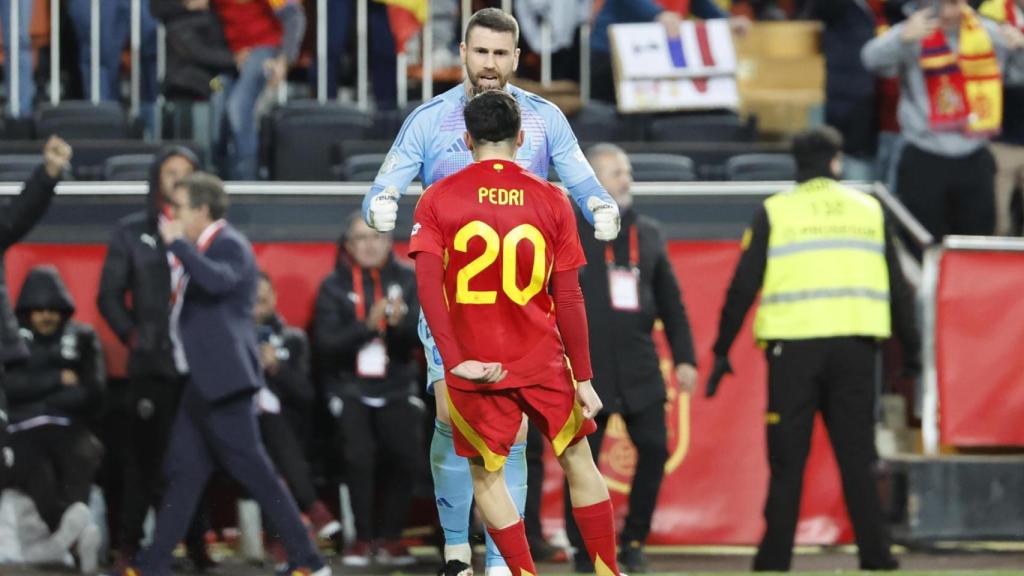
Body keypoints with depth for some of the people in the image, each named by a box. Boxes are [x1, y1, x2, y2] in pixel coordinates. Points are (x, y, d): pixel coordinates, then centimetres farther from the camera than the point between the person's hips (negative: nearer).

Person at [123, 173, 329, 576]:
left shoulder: (230, 246, -11)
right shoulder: (205, 249, 17)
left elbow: (218, 280, -32)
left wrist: (177, 243, -25)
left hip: (224, 379, -10)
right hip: (203, 381, 10)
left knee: (254, 471, -8)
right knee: (183, 471, 10)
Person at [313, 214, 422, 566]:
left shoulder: (406, 280, 3)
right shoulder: (333, 287, -1)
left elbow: (422, 336, -4)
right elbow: (326, 344, -9)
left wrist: (400, 322, -25)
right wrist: (367, 326, -23)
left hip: (396, 389, 1)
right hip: (349, 389, -1)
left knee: (406, 456, -14)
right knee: (359, 456, -20)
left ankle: (390, 538, 0)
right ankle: (362, 538, -8)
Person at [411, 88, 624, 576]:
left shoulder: (438, 200, -3)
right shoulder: (551, 201, -2)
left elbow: (427, 285, -14)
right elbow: (568, 299, -2)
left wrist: (455, 361, -16)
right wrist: (583, 378, 3)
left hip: (475, 367, -1)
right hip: (543, 362, 1)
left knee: (486, 477, 12)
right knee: (578, 462, 16)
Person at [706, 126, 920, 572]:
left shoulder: (774, 213, 3)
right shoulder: (869, 210, 11)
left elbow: (743, 287, 0)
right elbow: (897, 288, 11)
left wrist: (722, 351, 6)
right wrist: (910, 348, 19)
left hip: (794, 348, -2)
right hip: (854, 347, 2)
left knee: (788, 459, 3)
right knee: (856, 455, 7)